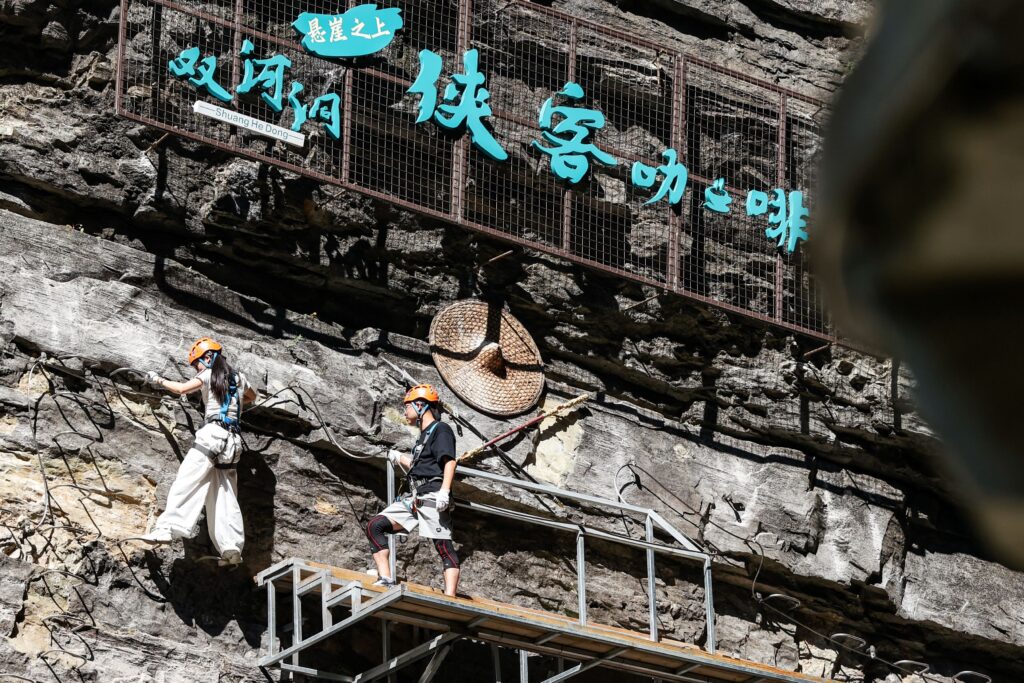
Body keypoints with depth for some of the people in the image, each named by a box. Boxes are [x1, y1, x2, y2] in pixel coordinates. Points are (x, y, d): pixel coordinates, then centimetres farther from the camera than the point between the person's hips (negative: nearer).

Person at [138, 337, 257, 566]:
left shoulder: (209, 374, 4)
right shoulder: (239, 378, 21)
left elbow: (182, 388, -8)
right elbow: (252, 397, 41)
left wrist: (158, 380, 6)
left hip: (212, 433, -6)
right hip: (233, 441, 6)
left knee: (186, 481, -14)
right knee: (225, 495, 5)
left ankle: (167, 528, -29)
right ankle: (232, 548, -4)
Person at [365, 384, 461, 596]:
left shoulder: (441, 430, -1)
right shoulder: (424, 435, 26)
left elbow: (449, 462, -14)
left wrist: (444, 491, -26)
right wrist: (400, 459, 42)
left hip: (433, 498, -10)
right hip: (414, 498, 10)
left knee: (444, 547, -13)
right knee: (374, 526, -1)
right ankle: (386, 580, -5)